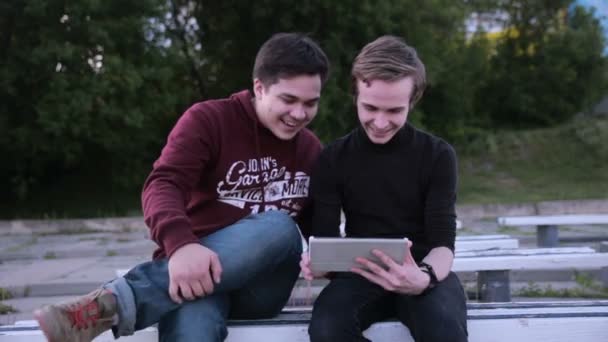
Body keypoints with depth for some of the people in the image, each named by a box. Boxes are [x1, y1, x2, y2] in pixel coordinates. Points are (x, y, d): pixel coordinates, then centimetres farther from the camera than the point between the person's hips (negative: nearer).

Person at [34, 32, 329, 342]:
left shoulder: (310, 149, 13)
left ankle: (122, 297, -42)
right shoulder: (208, 119, -1)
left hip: (262, 284, 5)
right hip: (199, 271, -4)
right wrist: (180, 244, -39)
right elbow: (163, 185, -16)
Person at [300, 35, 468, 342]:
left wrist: (424, 277, -32)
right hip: (362, 274, 1)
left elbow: (443, 241, -8)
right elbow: (324, 237, -1)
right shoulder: (334, 159, 4)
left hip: (421, 272, -1)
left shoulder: (438, 155, -1)